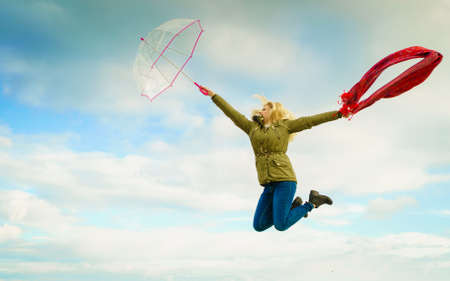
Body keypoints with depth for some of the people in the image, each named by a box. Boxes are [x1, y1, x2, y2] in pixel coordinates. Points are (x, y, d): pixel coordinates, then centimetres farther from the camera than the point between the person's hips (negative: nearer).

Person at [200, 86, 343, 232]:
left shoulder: (284, 125, 9)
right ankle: (293, 206, 19)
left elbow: (309, 120, 7)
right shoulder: (252, 127, 19)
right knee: (258, 225, 4)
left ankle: (312, 203, 8)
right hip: (269, 185, 6)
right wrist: (214, 96, 21)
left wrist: (338, 113, 2)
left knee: (281, 225, -14)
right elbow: (232, 113, 20)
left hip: (284, 179, -6)